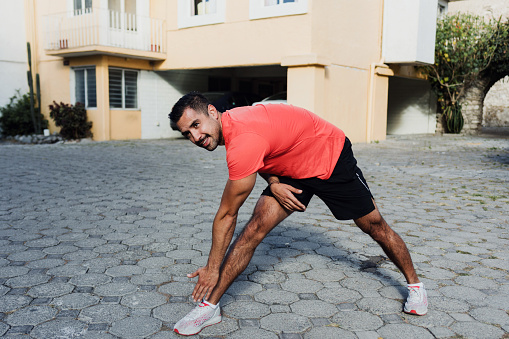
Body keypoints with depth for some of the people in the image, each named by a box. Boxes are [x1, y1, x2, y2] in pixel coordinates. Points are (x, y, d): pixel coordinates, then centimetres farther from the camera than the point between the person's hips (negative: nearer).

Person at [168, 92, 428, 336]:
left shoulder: (243, 141, -38)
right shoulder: (230, 122, -11)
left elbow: (227, 215, -30)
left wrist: (212, 268, -20)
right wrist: (273, 183, -16)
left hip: (333, 159, -6)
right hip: (292, 170, 7)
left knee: (375, 226, 7)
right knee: (256, 228, -10)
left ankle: (414, 284, 34)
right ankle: (210, 306, -6)